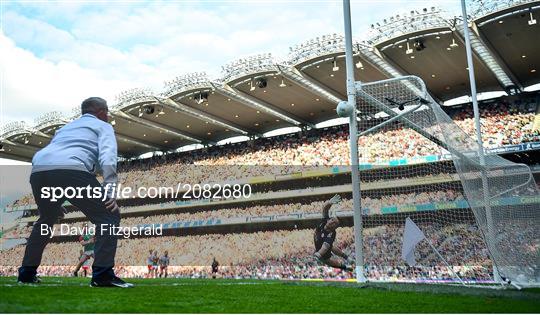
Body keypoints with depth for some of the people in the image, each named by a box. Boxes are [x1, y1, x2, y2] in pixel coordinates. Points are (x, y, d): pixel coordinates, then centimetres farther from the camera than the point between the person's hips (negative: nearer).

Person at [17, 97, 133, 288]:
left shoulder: (65, 127, 40)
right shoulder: (103, 126, 21)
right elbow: (107, 157, 1)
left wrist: (54, 201, 47)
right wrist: (110, 192, -6)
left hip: (38, 171, 7)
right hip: (72, 170, -7)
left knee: (46, 220, 32)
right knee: (108, 216, 3)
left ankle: (27, 272, 36)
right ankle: (102, 274, -7)